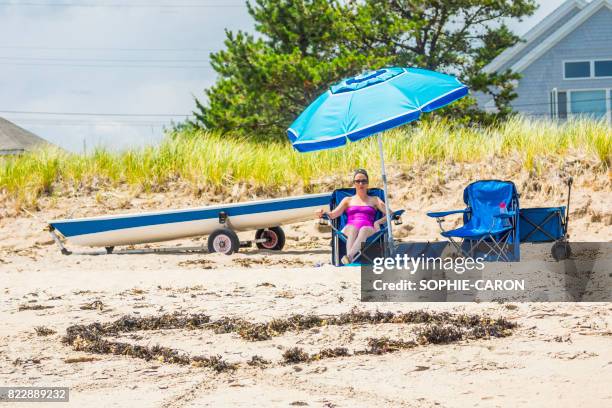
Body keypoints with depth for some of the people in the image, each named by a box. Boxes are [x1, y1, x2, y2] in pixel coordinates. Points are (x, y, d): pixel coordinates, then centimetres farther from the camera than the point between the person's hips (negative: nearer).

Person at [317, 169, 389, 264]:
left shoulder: (374, 200, 27)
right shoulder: (348, 200, 28)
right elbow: (334, 214, 13)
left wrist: (378, 222, -8)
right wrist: (323, 213, -11)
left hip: (368, 230, -1)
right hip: (349, 230, 1)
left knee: (364, 230, -40)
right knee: (352, 228, -39)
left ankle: (349, 257, -68)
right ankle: (350, 259, -66)